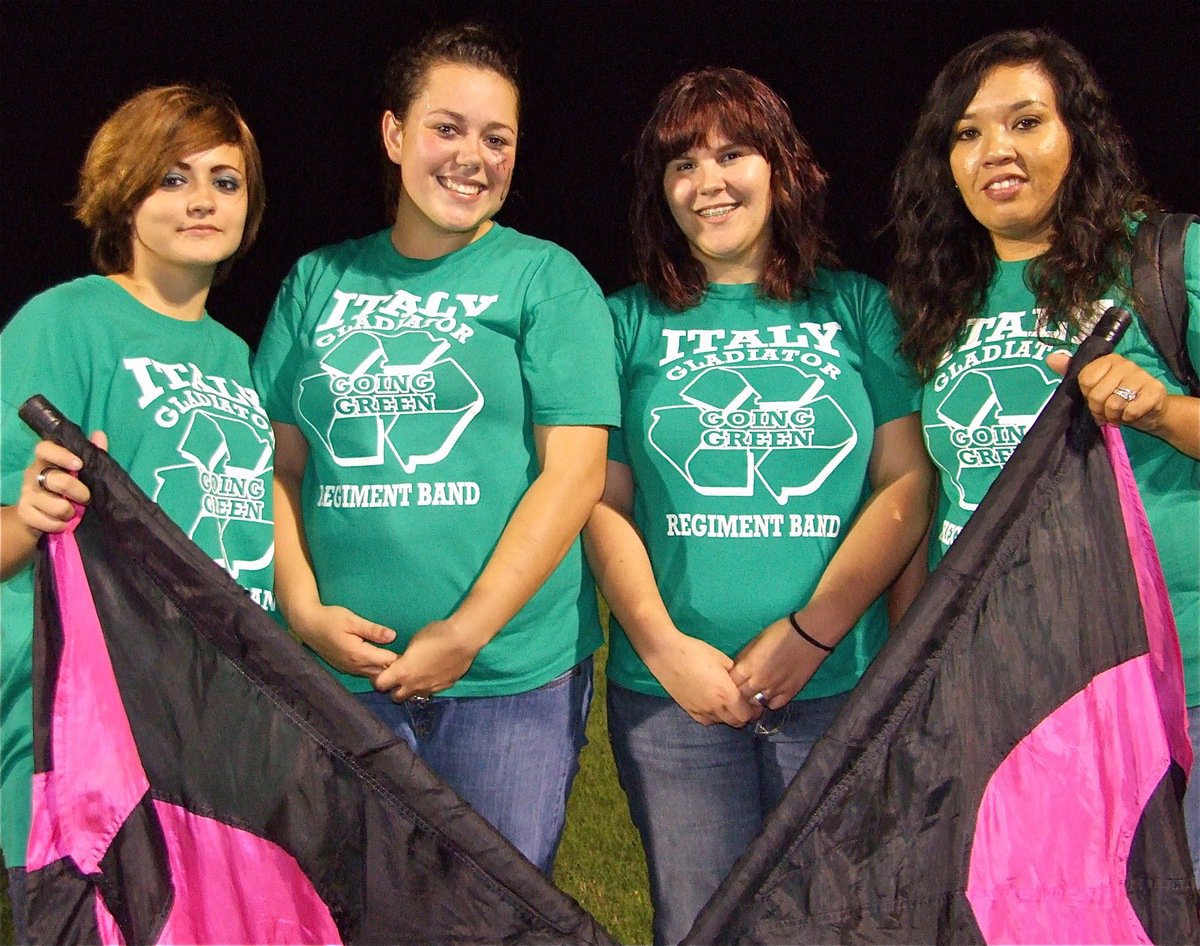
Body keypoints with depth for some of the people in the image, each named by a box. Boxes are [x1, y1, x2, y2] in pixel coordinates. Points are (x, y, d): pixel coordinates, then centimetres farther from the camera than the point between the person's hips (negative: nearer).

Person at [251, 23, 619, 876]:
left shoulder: (548, 278, 0)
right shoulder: (319, 282, 9)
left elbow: (574, 471, -8)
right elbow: (280, 464, 10)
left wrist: (466, 632, -13)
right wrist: (304, 610, -5)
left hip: (511, 676, -2)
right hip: (344, 673, 3)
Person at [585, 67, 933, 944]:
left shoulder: (859, 308, 7)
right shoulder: (629, 322, 8)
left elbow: (908, 486, 0)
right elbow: (604, 502, 3)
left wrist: (809, 632, -10)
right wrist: (661, 644, -10)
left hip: (843, 684, 0)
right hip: (670, 690, 0)